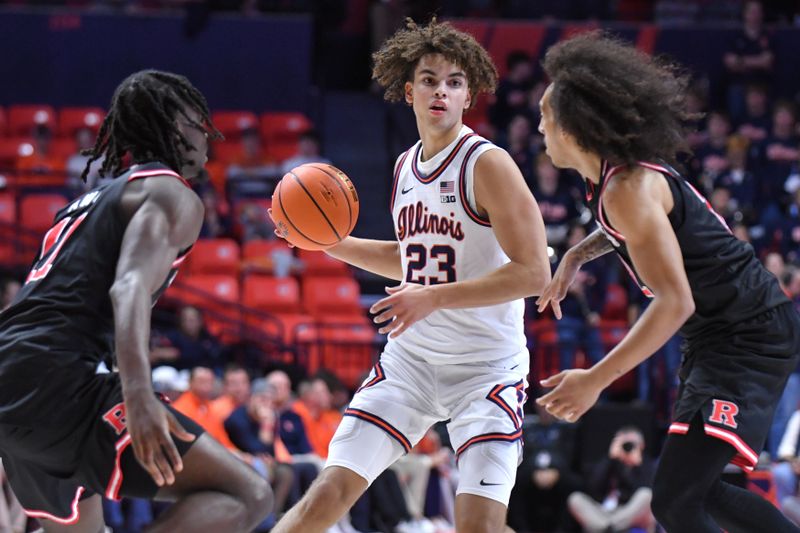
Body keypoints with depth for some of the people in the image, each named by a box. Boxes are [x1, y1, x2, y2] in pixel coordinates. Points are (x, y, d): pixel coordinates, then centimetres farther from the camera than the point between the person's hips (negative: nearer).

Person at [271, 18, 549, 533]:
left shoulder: (488, 164, -13)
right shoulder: (406, 166, 9)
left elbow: (533, 272, -20)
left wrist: (434, 298, -25)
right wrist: (333, 243, 13)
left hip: (487, 369, -6)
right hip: (411, 359, 6)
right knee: (331, 491, -2)